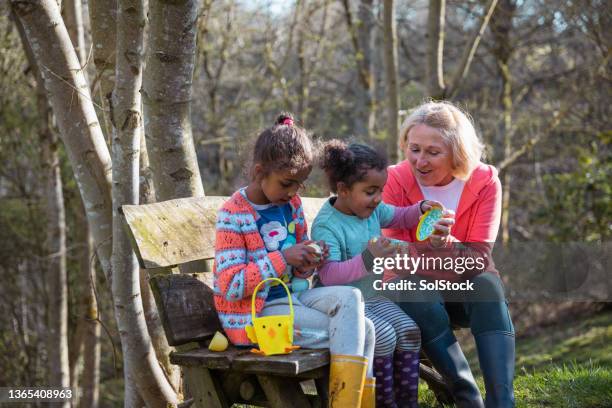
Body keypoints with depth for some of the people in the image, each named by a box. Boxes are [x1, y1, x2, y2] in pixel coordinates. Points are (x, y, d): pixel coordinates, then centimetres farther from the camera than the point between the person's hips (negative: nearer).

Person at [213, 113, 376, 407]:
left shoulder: (291, 204, 6)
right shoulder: (233, 216, -15)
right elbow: (230, 286, -21)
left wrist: (307, 264, -6)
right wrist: (283, 257, -24)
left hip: (291, 295, 7)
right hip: (255, 313, -7)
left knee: (349, 297, -17)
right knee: (357, 330, -14)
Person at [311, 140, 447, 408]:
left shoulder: (373, 210, 3)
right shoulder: (325, 225, -21)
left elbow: (399, 217, 24)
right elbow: (328, 275, -30)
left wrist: (420, 210, 2)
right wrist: (367, 259, -39)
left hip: (373, 297, 8)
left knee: (408, 330, -11)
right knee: (384, 337, -26)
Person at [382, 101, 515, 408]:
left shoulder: (484, 181, -11)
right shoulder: (397, 181, -12)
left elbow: (478, 259, -17)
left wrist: (448, 244, -39)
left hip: (464, 290, 1)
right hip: (414, 289, 0)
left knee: (488, 286, -33)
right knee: (418, 295, -35)